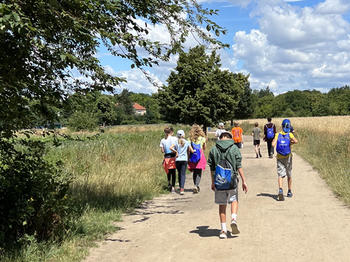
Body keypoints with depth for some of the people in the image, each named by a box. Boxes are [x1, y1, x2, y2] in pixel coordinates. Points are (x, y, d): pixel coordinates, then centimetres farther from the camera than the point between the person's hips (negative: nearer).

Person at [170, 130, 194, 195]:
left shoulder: (176, 142, 1)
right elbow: (192, 151, -2)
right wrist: (188, 151, 18)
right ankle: (182, 188, -15)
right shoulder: (187, 142, 1)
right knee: (183, 174, -3)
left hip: (178, 160, 1)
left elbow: (171, 148, -15)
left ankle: (180, 187, 25)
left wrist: (176, 152, -3)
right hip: (184, 159, -1)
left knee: (179, 173, 17)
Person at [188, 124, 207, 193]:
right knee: (199, 172, 1)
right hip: (200, 156, -2)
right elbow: (204, 148, 10)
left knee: (194, 172, 15)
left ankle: (195, 186, 20)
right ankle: (196, 185, -16)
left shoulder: (190, 139, -2)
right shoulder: (202, 138, -3)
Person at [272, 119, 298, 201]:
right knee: (289, 175, 16)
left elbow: (273, 144, -16)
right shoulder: (290, 134, -7)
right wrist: (291, 143, -7)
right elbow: (296, 141, -26)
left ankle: (280, 190, -29)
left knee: (280, 175, -5)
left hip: (279, 157, 0)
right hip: (288, 157, 0)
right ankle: (289, 192, 27)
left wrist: (273, 141, 5)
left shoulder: (278, 134, -5)